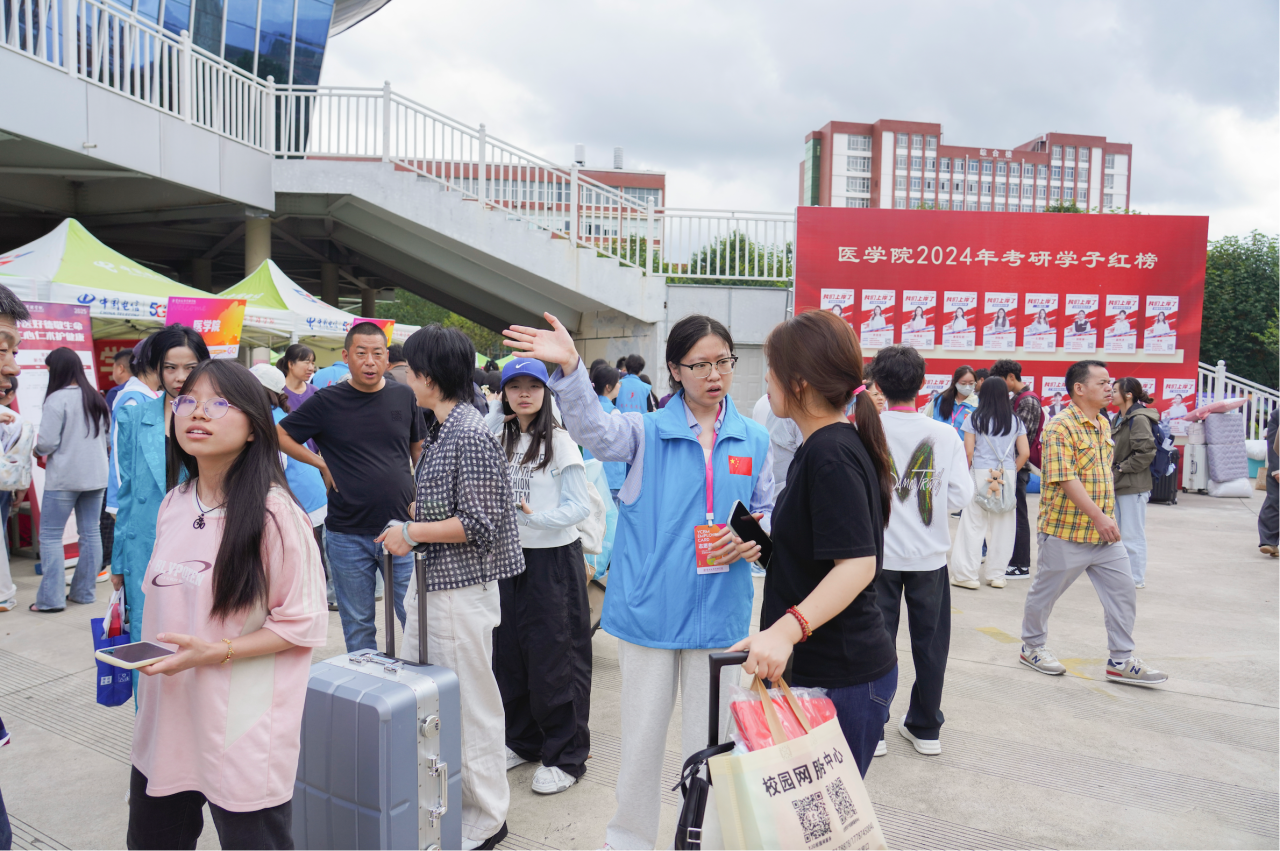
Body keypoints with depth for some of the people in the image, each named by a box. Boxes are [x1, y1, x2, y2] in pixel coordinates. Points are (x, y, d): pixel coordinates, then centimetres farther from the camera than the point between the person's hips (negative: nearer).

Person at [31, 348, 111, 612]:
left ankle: (51, 598, 2)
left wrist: (37, 448, 7)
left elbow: (46, 443, -14)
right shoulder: (96, 398, 8)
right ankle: (84, 592, 17)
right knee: (91, 533, 9)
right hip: (96, 476, 6)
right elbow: (108, 438, 15)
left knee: (51, 536, 2)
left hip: (64, 478, -6)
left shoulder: (57, 399, -13)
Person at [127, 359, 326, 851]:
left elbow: (304, 624, -15)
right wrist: (146, 662, 12)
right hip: (166, 721, 7)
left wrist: (214, 652, -21)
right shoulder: (174, 505, 5)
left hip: (242, 735, -6)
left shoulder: (273, 513, -16)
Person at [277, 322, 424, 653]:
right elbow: (279, 435, 5)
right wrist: (322, 464, -2)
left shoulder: (404, 396, 4)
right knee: (358, 625, 12)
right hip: (348, 535, -1)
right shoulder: (327, 402, -3)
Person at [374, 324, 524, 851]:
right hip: (430, 581, 10)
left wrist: (412, 532, -15)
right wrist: (408, 528, 7)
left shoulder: (471, 436, -19)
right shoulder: (440, 430, 10)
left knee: (469, 705, 3)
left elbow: (479, 525, -21)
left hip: (462, 590, -10)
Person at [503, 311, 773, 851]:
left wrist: (754, 537, -8)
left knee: (710, 735, 13)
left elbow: (770, 511, 15)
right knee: (643, 734, 11)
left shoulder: (753, 440, 6)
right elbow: (595, 431, -22)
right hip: (651, 607, -1)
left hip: (719, 613, 2)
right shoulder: (647, 431, -2)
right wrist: (569, 369, -39)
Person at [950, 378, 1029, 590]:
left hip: (981, 473, -3)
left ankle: (967, 574, 2)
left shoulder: (974, 419, -2)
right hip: (1008, 476, 3)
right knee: (1002, 525, 9)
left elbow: (968, 451, -7)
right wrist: (1011, 471, 13)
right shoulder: (1015, 421, 6)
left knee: (973, 524, 1)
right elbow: (1025, 453, 2)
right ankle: (996, 574, 16)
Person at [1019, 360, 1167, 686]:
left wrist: (1107, 518, 19)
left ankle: (1121, 661, 16)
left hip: (1104, 533, 8)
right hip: (1066, 531, -8)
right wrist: (1098, 516, -27)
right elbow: (1065, 478, -25)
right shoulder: (1060, 427, -17)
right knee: (1045, 592, 9)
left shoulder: (1103, 424, 11)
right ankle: (1032, 646, 29)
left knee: (1123, 591, 5)